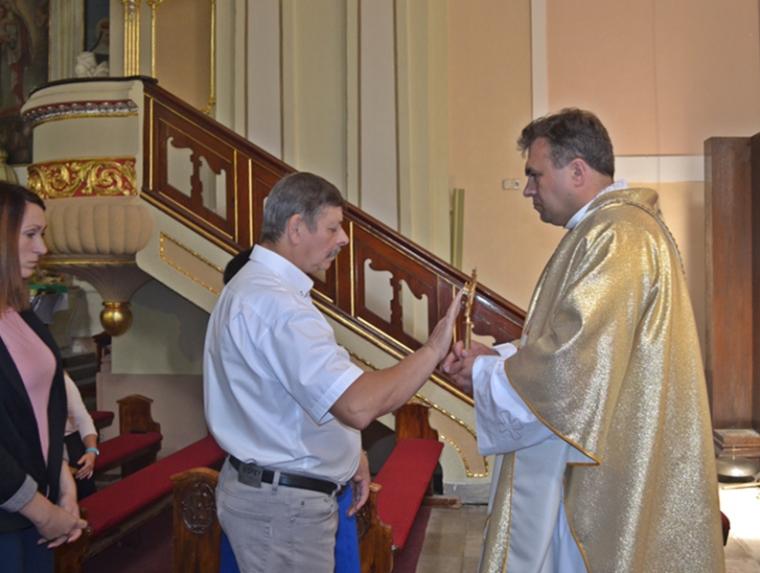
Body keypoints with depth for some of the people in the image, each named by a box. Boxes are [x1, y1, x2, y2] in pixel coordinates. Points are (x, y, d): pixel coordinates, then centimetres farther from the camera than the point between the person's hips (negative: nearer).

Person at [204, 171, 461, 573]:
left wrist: (346, 453, 11)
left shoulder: (255, 287, 10)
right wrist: (433, 350, -23)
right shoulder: (274, 301, -25)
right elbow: (358, 405, -33)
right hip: (282, 504, -10)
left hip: (274, 491, 10)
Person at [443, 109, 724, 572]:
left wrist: (486, 374, -10)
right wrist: (497, 355, 5)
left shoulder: (619, 237, -20)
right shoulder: (604, 230, 14)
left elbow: (571, 364, -26)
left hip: (608, 473, -10)